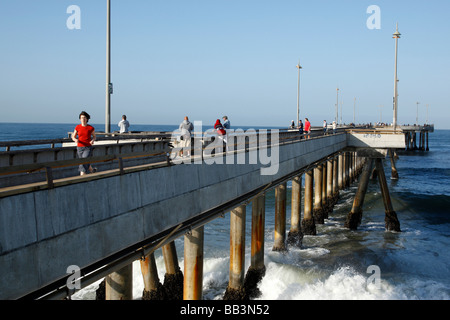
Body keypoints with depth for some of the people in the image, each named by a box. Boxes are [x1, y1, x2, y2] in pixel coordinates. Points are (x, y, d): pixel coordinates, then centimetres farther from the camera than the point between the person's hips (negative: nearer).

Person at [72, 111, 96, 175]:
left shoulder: (91, 128, -6)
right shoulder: (77, 127, -1)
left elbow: (94, 136, 10)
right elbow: (73, 137, 6)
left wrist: (92, 140, -14)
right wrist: (75, 140, -19)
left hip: (88, 148, -3)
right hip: (80, 148, 4)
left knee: (84, 163, -20)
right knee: (86, 163, 17)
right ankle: (92, 170, 49)